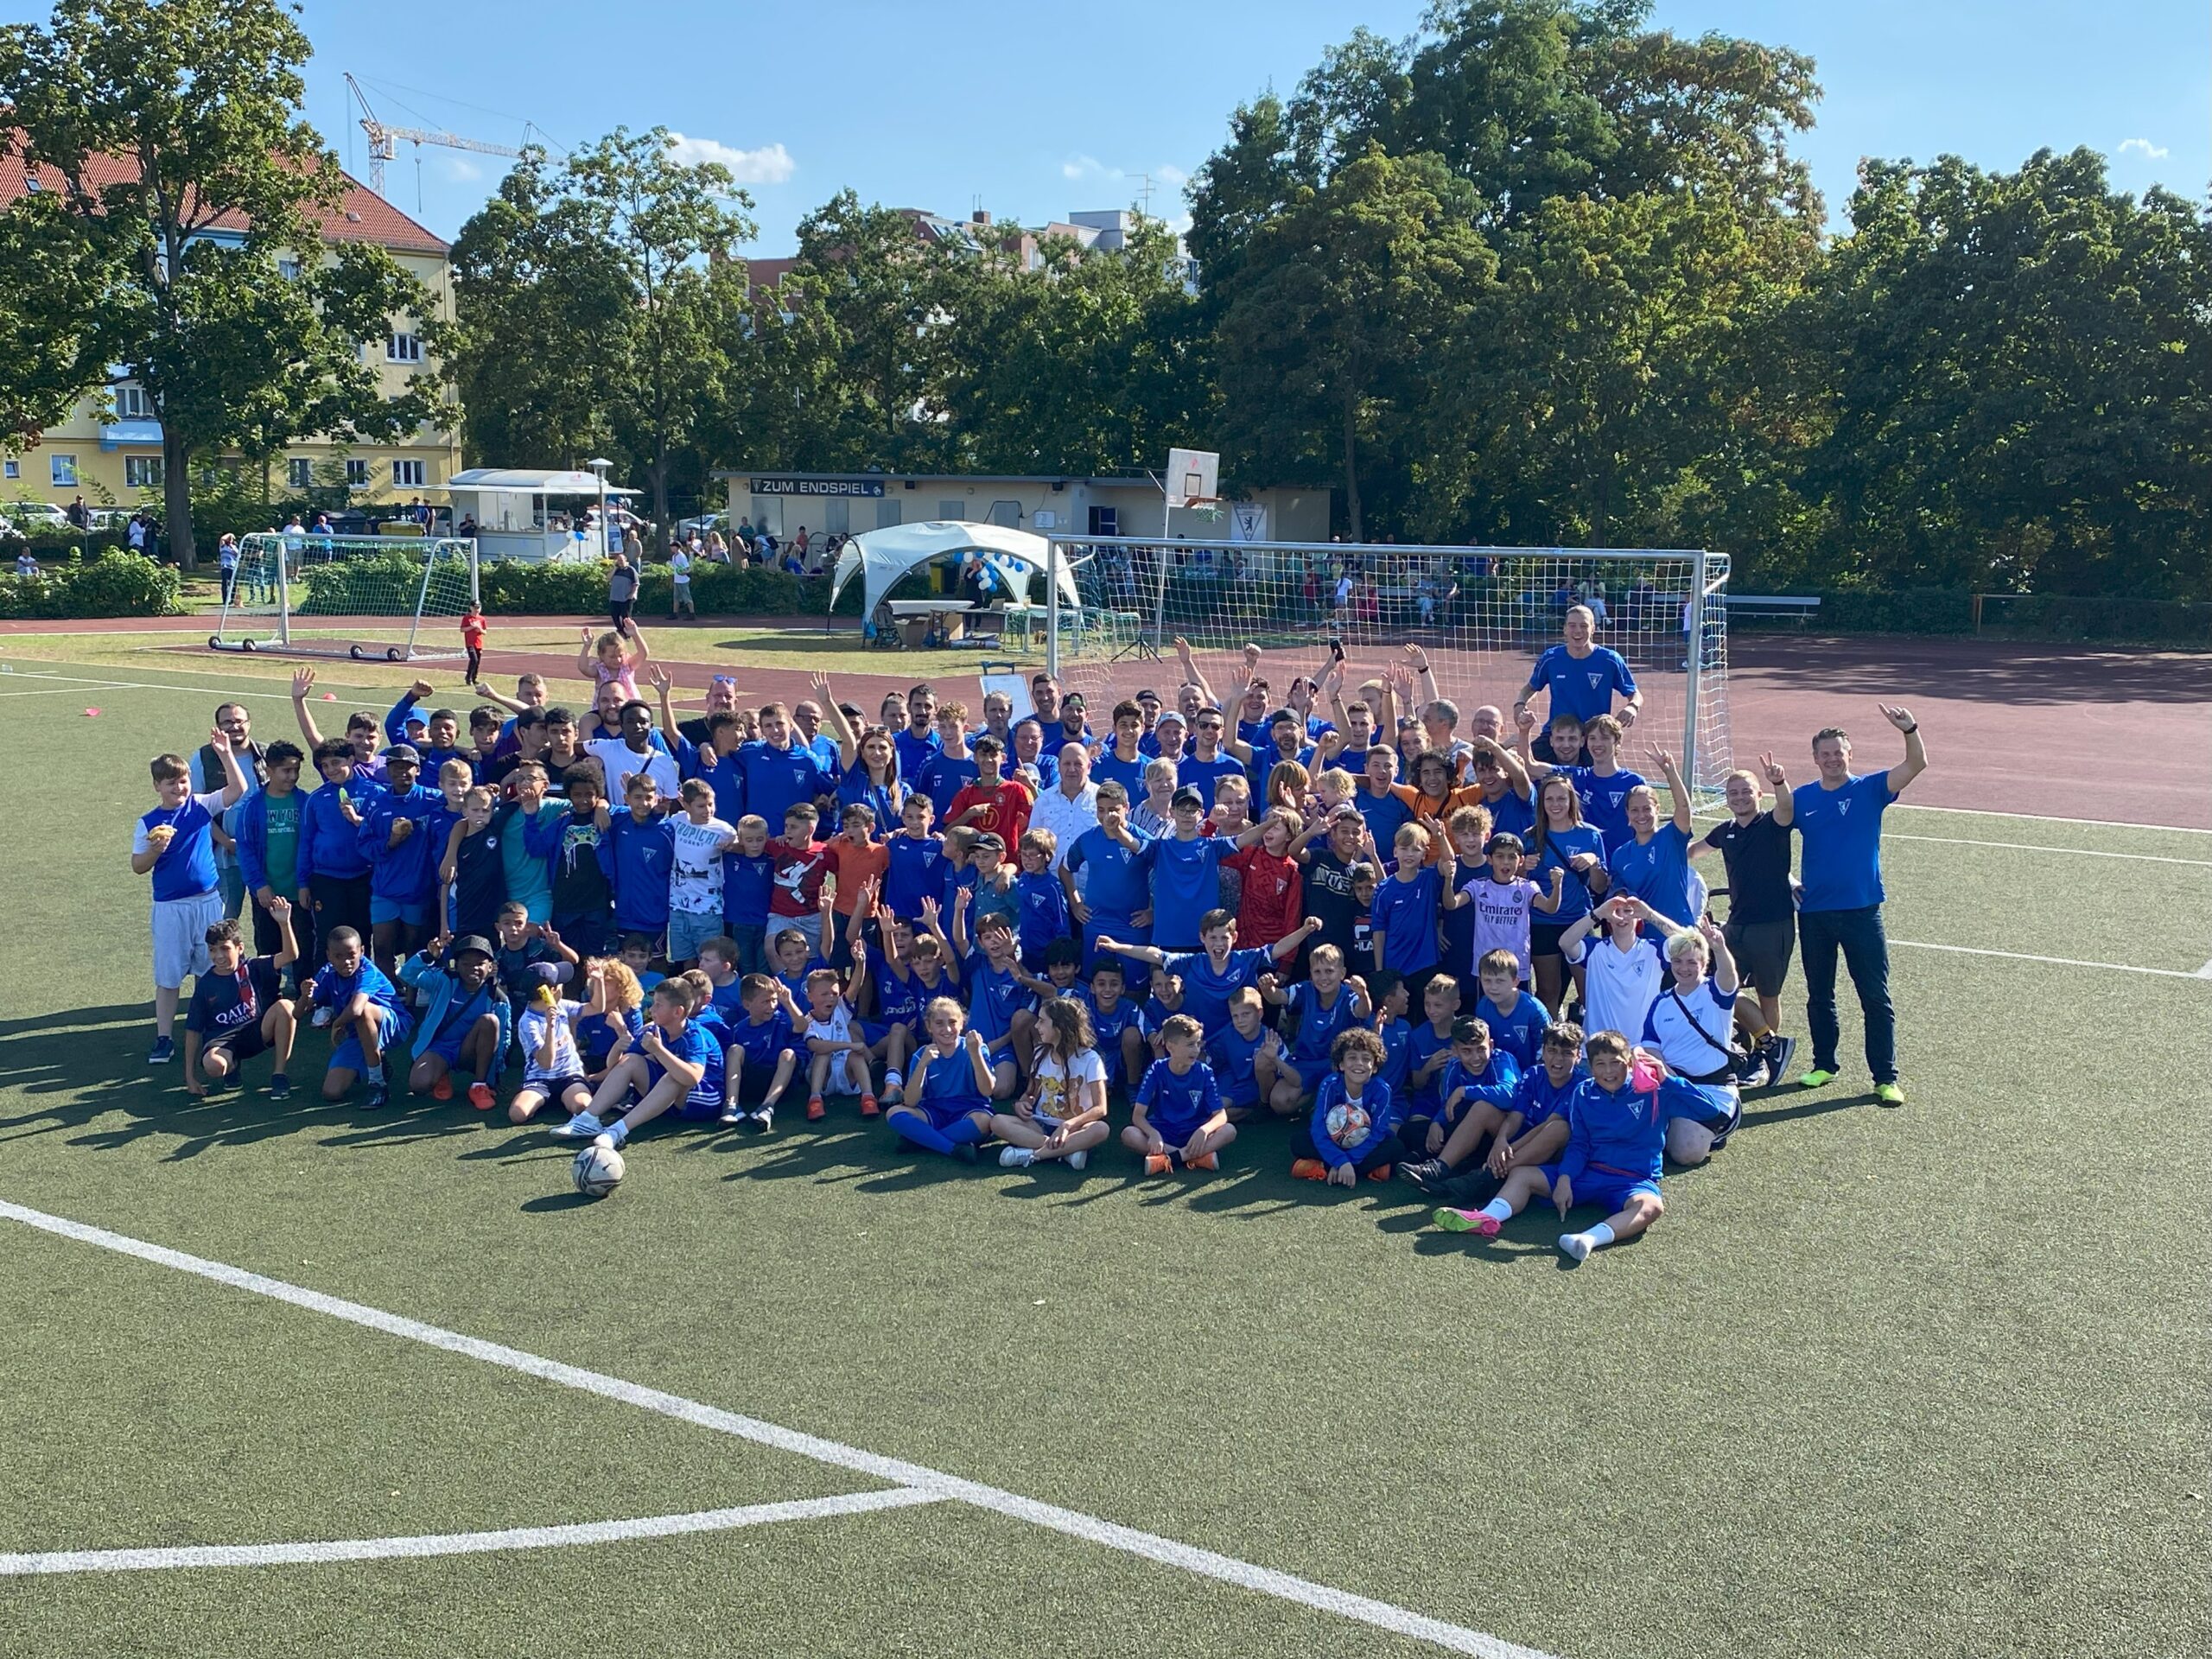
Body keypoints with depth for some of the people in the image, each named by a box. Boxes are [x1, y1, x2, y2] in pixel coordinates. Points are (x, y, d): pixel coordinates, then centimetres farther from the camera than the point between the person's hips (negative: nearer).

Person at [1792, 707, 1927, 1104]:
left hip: (1862, 910, -2)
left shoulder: (1869, 789, -3)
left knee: (1876, 998, 1)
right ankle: (1823, 1066, 28)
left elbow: (1916, 765, -14)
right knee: (1819, 996, 14)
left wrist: (1910, 730, -32)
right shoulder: (1802, 798, 4)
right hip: (1814, 912, 2)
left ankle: (1886, 1078, 7)